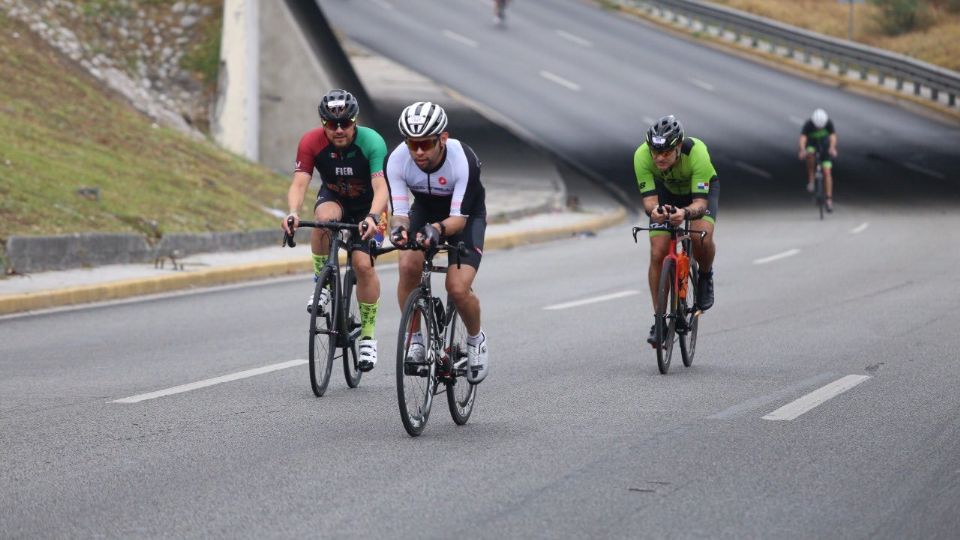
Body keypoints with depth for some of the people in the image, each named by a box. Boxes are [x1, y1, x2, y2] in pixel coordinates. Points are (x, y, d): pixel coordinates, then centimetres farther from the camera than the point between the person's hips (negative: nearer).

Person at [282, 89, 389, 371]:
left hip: (367, 205, -1)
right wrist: (293, 212, -52)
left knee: (363, 264, -18)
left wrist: (372, 217, -59)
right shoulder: (311, 142, -25)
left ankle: (368, 335, -3)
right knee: (325, 217, -35)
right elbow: (299, 183, -32)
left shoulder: (371, 142, -31)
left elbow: (381, 187, -40)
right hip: (333, 197, 1)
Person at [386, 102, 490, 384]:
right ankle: (414, 340, -9)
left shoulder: (464, 160, -36)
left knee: (458, 288, -20)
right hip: (425, 210, 3)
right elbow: (400, 211, -25)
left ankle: (476, 339, 11)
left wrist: (438, 228, -56)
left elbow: (459, 217, -34)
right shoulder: (397, 160, -27)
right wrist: (398, 227, -49)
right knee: (408, 265, -27)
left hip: (466, 215, -3)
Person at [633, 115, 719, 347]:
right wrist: (653, 210, -58)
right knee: (658, 253, -13)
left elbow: (700, 202, -42)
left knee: (702, 238, -30)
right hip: (666, 190, 2)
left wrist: (686, 213, -64)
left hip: (702, 189, -2)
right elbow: (649, 198, -35)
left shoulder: (696, 152, -40)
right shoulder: (642, 156, -34)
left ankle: (705, 276, 4)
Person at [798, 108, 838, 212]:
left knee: (827, 172, -9)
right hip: (812, 143, -1)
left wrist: (832, 147, -57)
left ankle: (829, 200, -5)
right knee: (810, 154, -37)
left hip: (824, 145, 1)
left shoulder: (829, 122, -25)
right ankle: (810, 180, -20)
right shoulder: (808, 124, -28)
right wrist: (802, 150, -59)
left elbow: (833, 136, -36)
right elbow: (803, 137, -40)